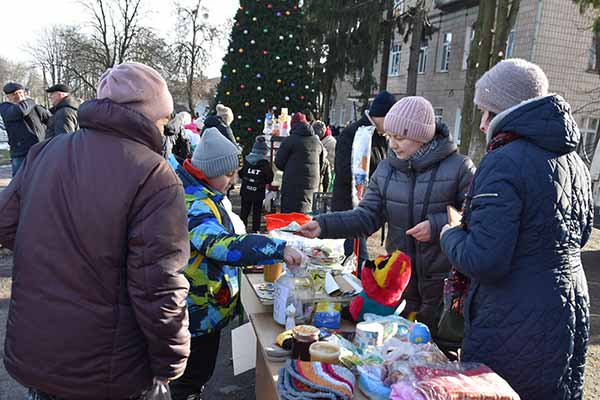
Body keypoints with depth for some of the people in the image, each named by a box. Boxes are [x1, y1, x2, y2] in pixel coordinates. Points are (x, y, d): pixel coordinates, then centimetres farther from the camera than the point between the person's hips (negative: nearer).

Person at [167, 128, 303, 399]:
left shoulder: (209, 196, 4)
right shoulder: (195, 207, -28)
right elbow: (221, 244, -44)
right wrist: (277, 249, -48)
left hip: (210, 306, 10)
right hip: (199, 312, -9)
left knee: (200, 372, 27)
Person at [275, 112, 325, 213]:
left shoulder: (290, 140, -6)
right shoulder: (317, 142, 13)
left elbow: (279, 162, 0)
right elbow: (321, 164, 20)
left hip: (293, 186, -6)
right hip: (312, 186, 6)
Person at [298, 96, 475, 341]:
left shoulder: (458, 167, -10)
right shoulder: (386, 169, 3)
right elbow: (367, 216, -2)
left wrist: (438, 225, -22)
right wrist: (323, 225, -15)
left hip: (443, 284, -4)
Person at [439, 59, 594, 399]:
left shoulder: (505, 162, -21)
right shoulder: (573, 160, 7)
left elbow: (483, 261, -25)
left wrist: (450, 235, -7)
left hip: (515, 326, -9)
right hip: (574, 311, 9)